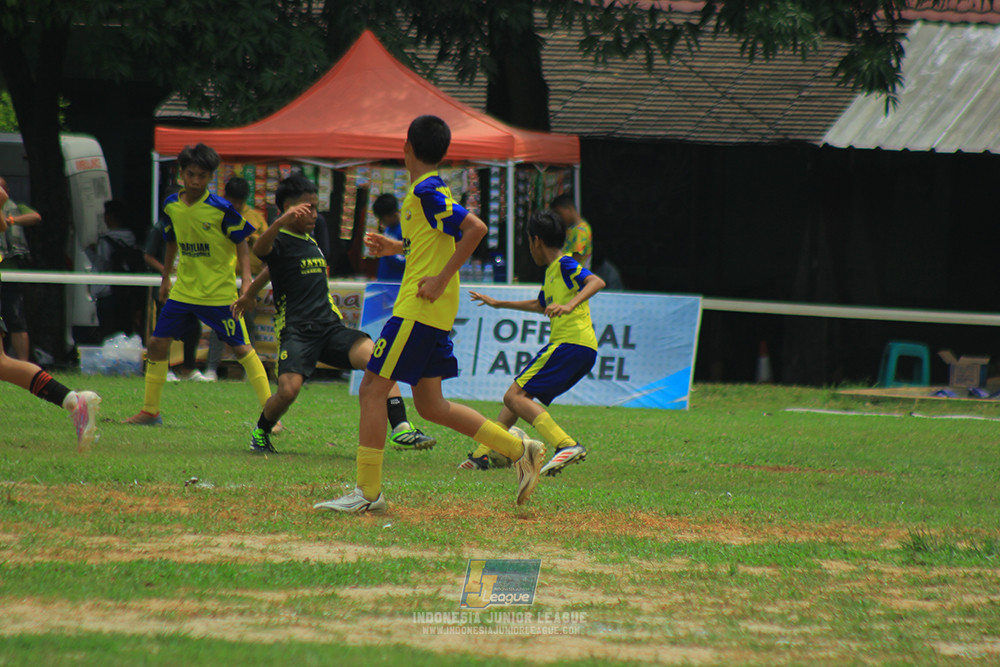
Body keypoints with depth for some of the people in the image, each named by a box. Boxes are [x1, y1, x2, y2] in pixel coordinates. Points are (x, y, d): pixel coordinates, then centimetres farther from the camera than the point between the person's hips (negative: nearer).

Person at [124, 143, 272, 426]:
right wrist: (165, 278, 23)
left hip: (219, 293, -5)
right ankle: (150, 411, 17)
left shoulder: (221, 209, -13)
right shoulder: (171, 206, 2)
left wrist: (246, 280, -16)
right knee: (157, 343, 3)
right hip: (183, 291, 5)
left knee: (242, 348, -6)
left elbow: (242, 244, -7)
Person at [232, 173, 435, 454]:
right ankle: (261, 431, 8)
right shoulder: (281, 240, -5)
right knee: (289, 388, -26)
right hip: (295, 330, -7)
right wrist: (281, 222, -50)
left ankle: (401, 430, -26)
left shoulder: (309, 240, 21)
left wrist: (250, 293, 48)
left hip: (330, 326, 7)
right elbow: (260, 250, -31)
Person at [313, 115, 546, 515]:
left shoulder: (427, 192, -14)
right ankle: (519, 449, 14)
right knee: (429, 405, 13)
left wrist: (442, 279, -23)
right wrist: (396, 248, 20)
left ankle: (368, 492, -6)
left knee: (373, 389, -7)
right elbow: (445, 244, 28)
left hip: (418, 309, -10)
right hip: (433, 315, 10)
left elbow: (475, 229, -25)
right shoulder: (428, 191, 16)